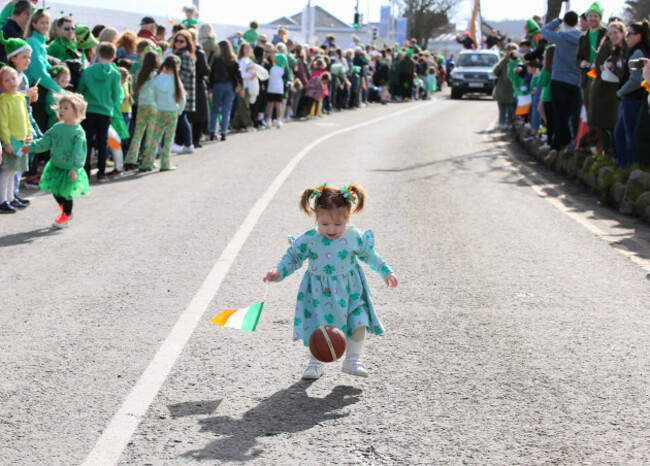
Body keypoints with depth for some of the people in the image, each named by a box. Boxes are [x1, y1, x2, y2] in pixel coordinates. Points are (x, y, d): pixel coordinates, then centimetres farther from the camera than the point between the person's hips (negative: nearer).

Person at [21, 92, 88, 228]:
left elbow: (79, 151, -20)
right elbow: (45, 142, 12)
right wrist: (31, 147, 8)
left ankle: (65, 216, 22)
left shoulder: (78, 132, -16)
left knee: (66, 193, 2)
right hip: (55, 166, 6)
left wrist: (75, 168, -26)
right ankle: (66, 211, 34)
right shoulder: (57, 128, 3)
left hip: (69, 169, -6)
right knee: (55, 191, 12)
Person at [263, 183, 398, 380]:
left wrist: (386, 271, 14)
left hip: (349, 290, 1)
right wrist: (278, 272, -19)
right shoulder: (309, 240, -16)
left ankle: (353, 359, 9)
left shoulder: (354, 237, -10)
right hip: (320, 292, -1)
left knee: (359, 322, -6)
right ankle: (315, 362, 22)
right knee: (319, 327, 3)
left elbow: (369, 254, 8)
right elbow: (293, 257, -4)